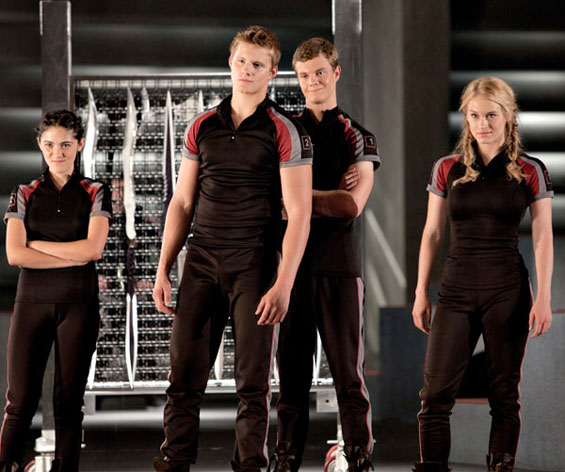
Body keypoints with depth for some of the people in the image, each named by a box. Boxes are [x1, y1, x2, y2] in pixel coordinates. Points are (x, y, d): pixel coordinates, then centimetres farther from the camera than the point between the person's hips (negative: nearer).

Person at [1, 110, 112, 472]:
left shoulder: (95, 194, 6)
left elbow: (93, 248, -9)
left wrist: (37, 243, -5)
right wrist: (73, 257, -9)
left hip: (79, 304, 0)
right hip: (32, 302, 1)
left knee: (69, 400, 2)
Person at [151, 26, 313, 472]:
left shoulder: (285, 132, -3)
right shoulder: (201, 127, 11)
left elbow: (299, 213, -8)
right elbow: (182, 202, 15)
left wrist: (283, 285, -15)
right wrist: (164, 270, 9)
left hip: (255, 265, -4)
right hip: (202, 262, 4)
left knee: (253, 378, 0)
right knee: (184, 372, 1)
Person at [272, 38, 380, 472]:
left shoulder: (357, 136, 10)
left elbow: (353, 204, -4)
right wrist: (329, 195, -5)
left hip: (339, 264, -2)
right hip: (291, 262, 2)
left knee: (348, 372, -4)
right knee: (292, 372, 2)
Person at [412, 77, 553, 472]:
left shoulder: (530, 172, 1)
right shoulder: (448, 169, 6)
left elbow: (542, 238, 0)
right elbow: (432, 234, 10)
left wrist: (543, 298, -7)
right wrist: (422, 293, 7)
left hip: (507, 291, -1)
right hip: (457, 290, 1)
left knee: (504, 392, 4)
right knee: (436, 391, -5)